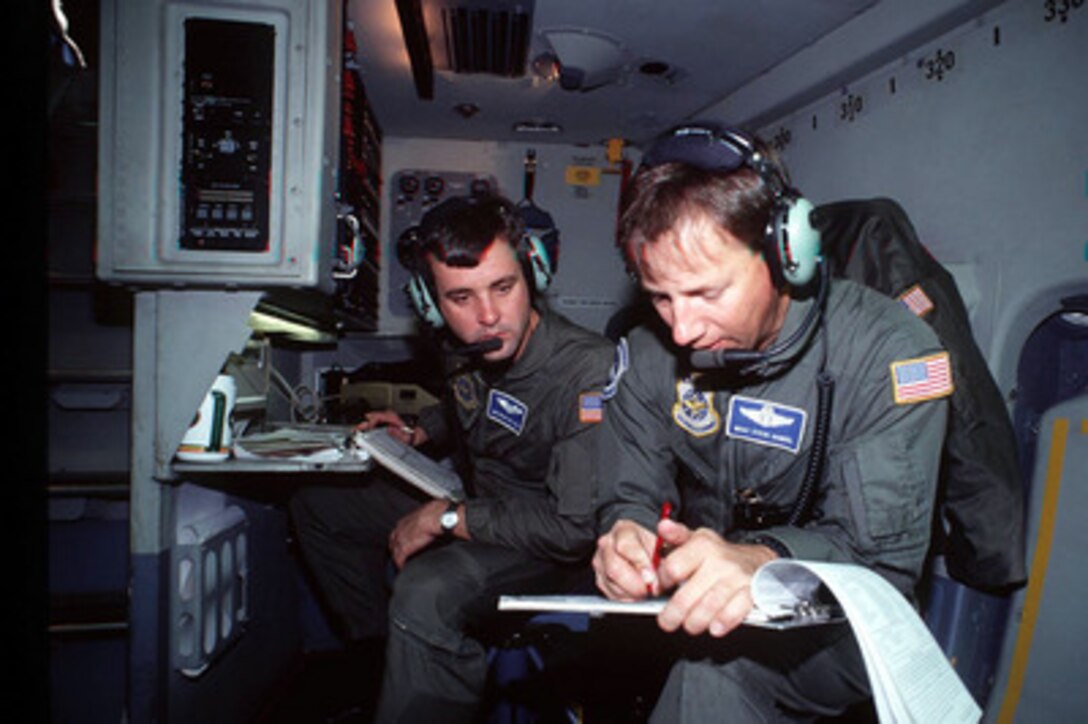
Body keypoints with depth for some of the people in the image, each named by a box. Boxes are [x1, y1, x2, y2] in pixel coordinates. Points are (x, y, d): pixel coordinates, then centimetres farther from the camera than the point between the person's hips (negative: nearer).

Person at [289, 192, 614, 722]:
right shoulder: (471, 347, -7)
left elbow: (579, 528, -32)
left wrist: (451, 518, -25)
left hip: (555, 549, -8)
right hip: (475, 505, 9)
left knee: (426, 591, -38)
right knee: (315, 505, 14)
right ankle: (379, 653, 22)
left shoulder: (589, 372, -30)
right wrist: (419, 432, 1)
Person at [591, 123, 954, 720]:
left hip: (828, 628, -4)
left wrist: (764, 563, -41)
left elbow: (881, 557, -19)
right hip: (692, 604, 5)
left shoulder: (889, 355, -17)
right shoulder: (648, 355, -4)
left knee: (712, 664, -33)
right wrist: (627, 537, -27)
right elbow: (632, 496, -1)